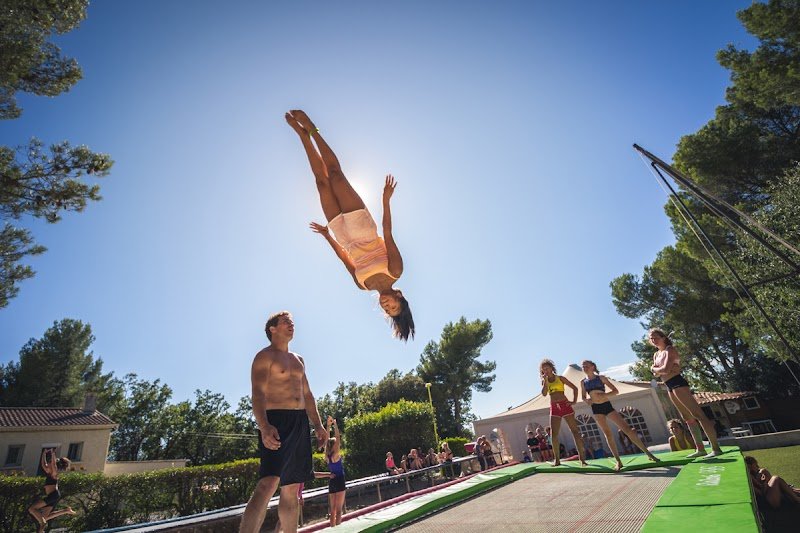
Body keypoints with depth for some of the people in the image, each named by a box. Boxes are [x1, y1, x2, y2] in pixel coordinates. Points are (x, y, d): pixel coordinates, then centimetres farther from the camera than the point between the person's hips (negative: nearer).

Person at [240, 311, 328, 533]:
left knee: (292, 489, 10)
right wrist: (264, 427, -29)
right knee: (268, 484, -21)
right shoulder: (265, 356, -2)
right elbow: (258, 394, -14)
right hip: (277, 422, -8)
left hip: (301, 423, 8)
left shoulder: (298, 360, 21)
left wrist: (318, 425, 15)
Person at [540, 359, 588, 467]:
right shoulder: (544, 381, 11)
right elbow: (544, 394, -5)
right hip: (554, 408, 2)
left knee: (574, 431, -6)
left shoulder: (560, 378, 4)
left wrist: (574, 401, -3)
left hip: (565, 405, -2)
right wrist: (546, 380, -7)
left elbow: (575, 388, 6)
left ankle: (582, 457, -2)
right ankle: (557, 459, 7)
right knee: (554, 434, -2)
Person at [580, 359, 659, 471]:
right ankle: (618, 461, 0)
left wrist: (604, 395, -15)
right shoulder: (583, 382, 7)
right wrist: (587, 400, -10)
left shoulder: (601, 378, 2)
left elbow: (616, 391, 1)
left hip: (607, 405, -1)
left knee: (627, 429, -6)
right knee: (607, 433, -4)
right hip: (596, 408, 1)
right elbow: (583, 397, 14)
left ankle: (648, 454, 3)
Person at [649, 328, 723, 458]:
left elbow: (666, 369, -20)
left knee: (698, 415, -9)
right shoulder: (656, 355, 17)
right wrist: (659, 369, -10)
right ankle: (700, 449, 18)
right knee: (688, 418, 12)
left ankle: (716, 448, -7)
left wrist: (654, 369, -2)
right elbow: (656, 373, 11)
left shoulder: (669, 350, -7)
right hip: (671, 388, 9)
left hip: (678, 384, -9)